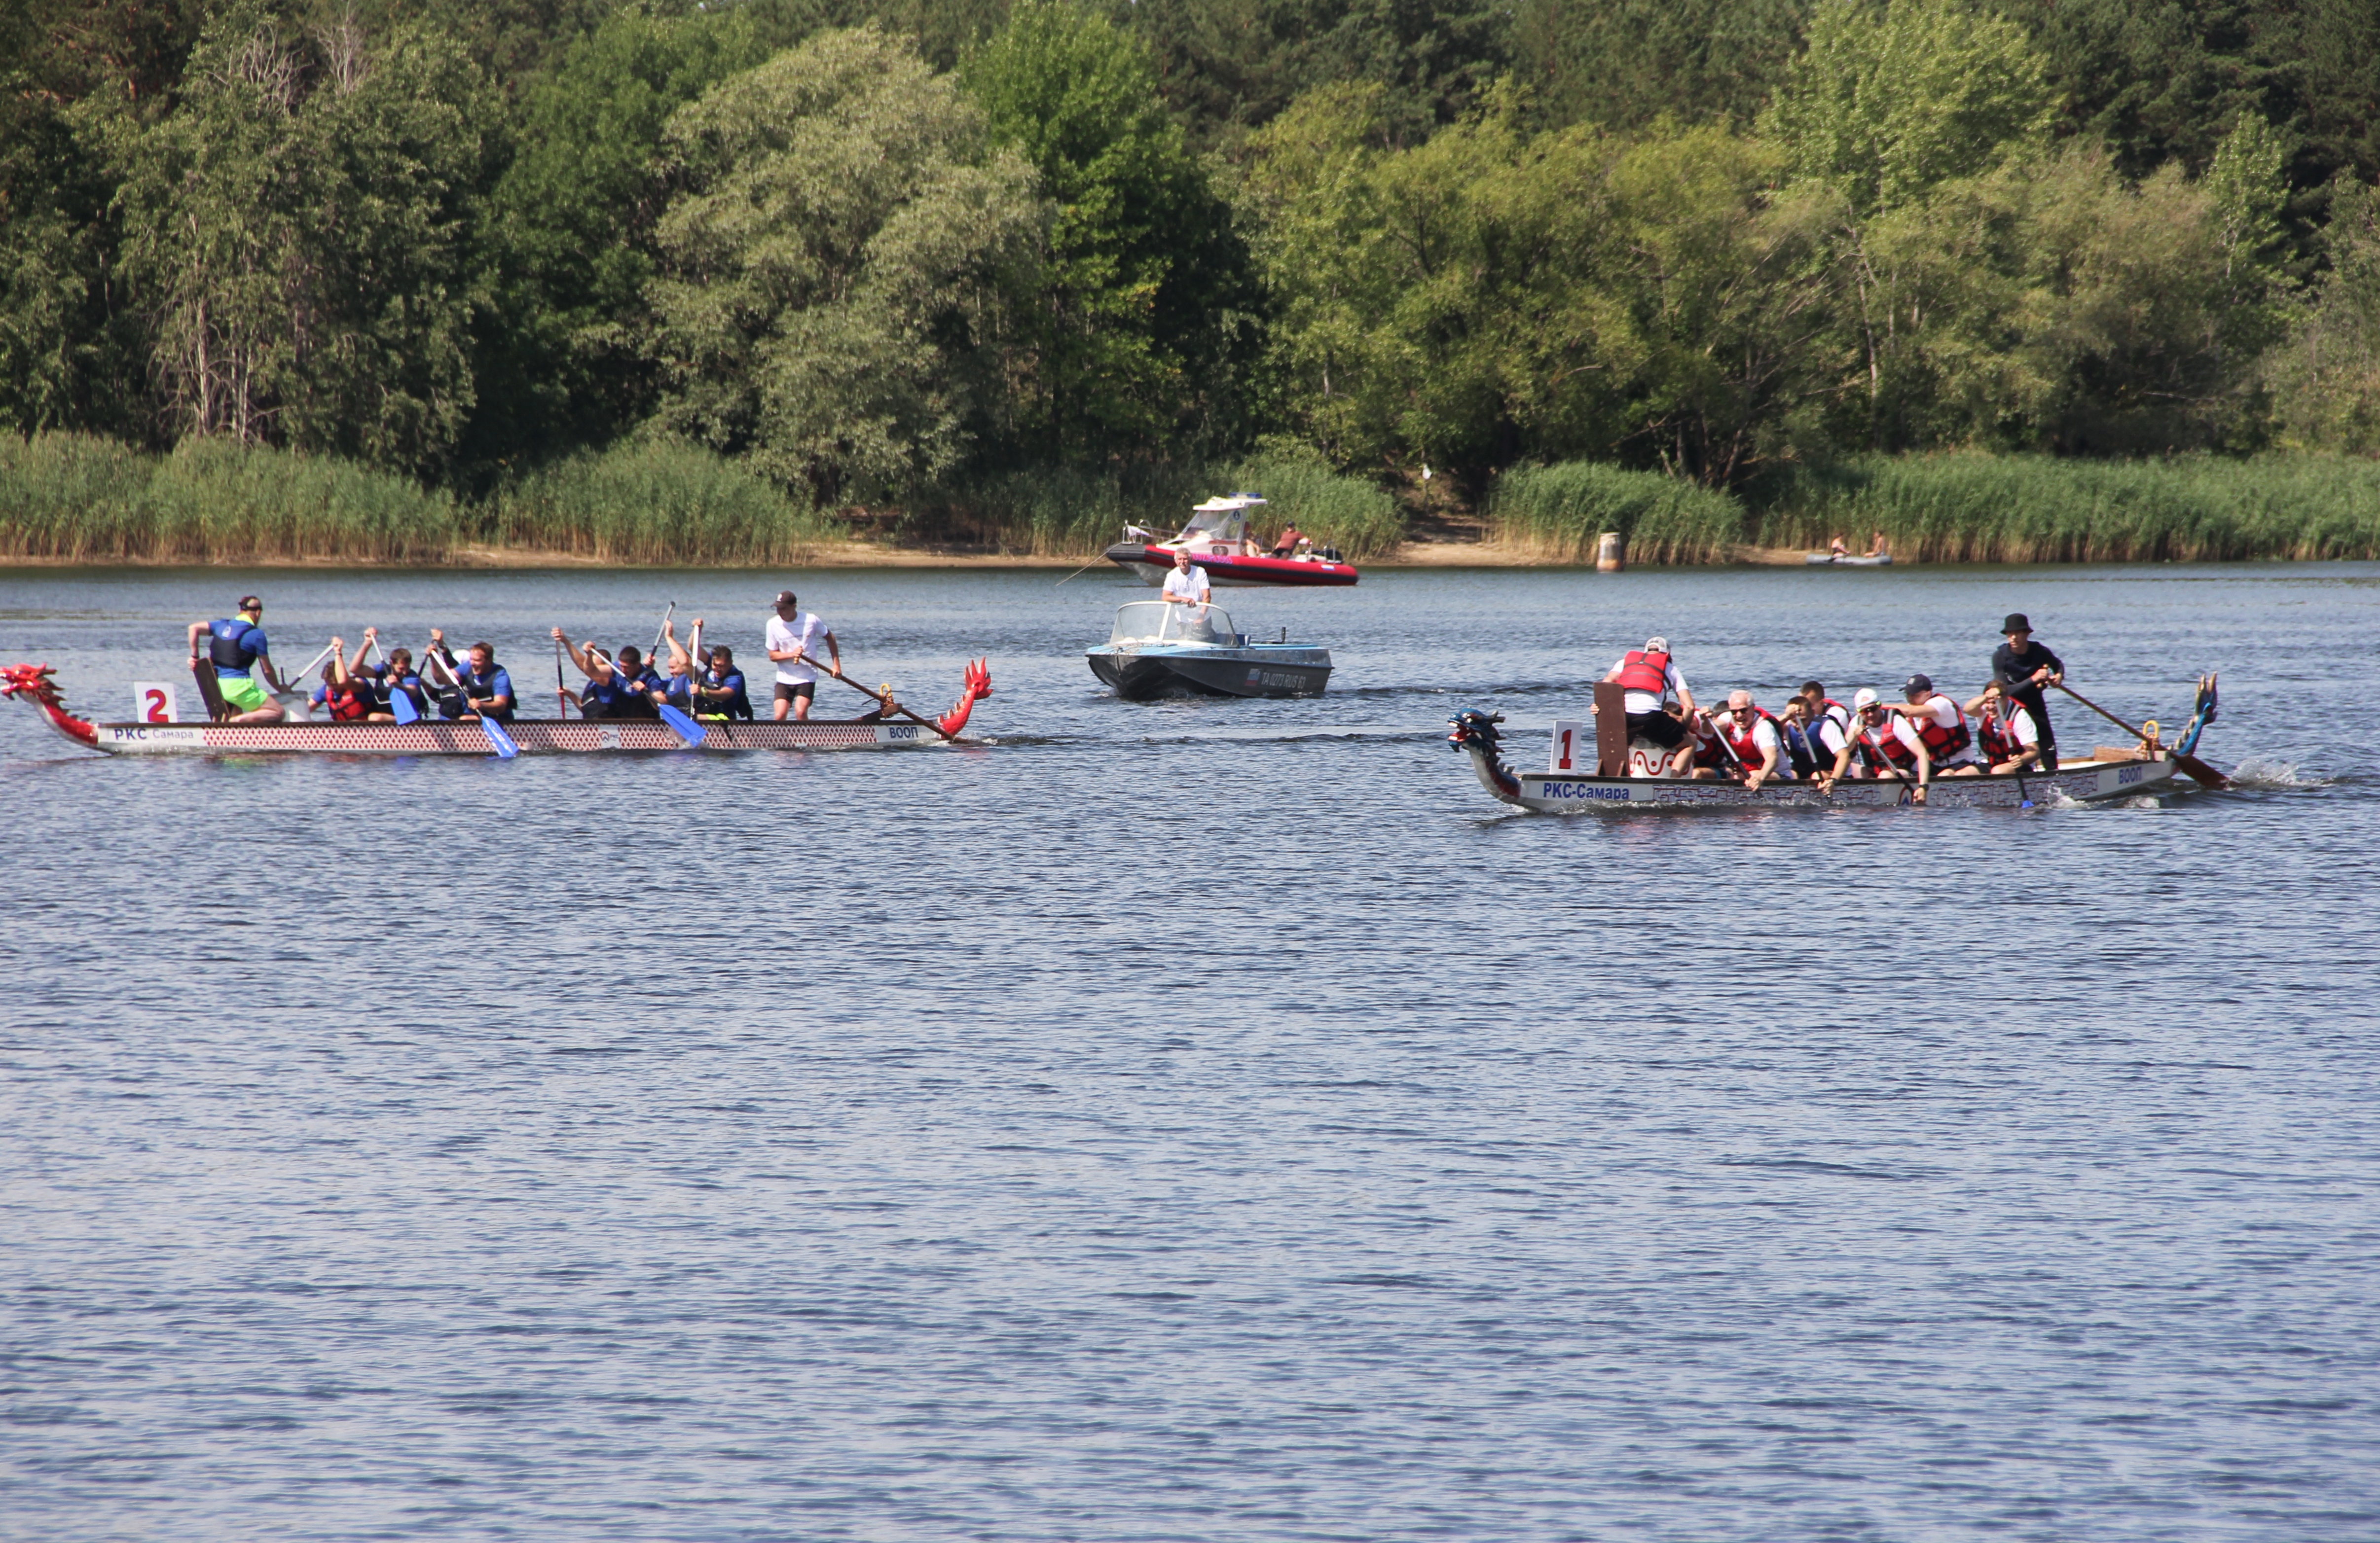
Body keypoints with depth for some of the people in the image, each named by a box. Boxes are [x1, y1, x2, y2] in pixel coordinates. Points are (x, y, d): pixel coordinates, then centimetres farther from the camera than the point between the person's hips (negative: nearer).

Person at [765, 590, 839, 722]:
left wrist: (836, 664, 4)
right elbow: (772, 655, -2)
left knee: (801, 712, -20)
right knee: (780, 716, -11)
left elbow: (830, 638, 7)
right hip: (784, 679, 2)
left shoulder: (811, 620, -9)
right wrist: (791, 654, -21)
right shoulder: (773, 624, -6)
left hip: (807, 678, -2)